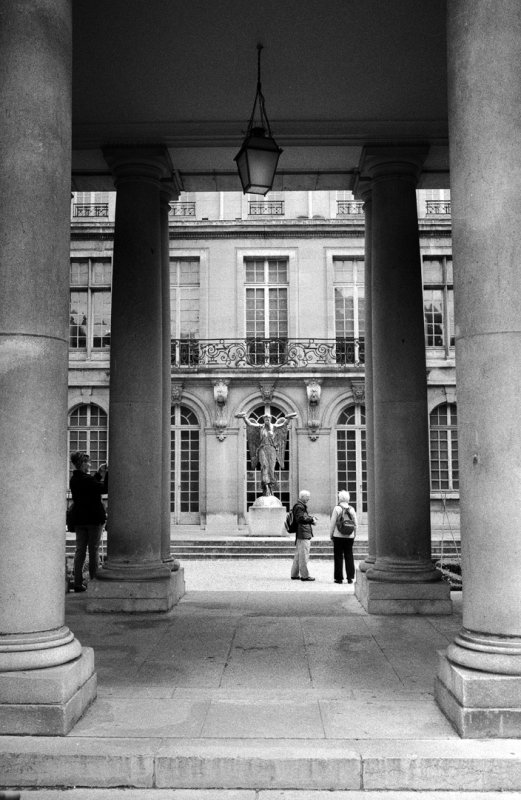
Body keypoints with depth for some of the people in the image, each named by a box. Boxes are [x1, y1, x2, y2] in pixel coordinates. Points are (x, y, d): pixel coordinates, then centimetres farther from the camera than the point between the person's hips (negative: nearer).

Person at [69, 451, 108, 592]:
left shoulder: (74, 479, 7)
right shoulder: (87, 479, -18)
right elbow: (105, 489, -16)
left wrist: (100, 474, 17)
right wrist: (106, 474, -6)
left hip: (79, 519, 7)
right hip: (93, 518, -7)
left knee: (80, 550, 8)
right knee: (93, 551, 2)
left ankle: (78, 583, 7)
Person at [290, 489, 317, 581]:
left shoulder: (302, 506, 22)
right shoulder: (299, 506, -12)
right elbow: (301, 518, -21)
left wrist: (311, 518, 11)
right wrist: (311, 519, -14)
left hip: (305, 535, 11)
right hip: (303, 534, -11)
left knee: (298, 556, 14)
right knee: (303, 556, -6)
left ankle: (294, 574, 20)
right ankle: (304, 575, -3)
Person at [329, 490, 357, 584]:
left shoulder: (337, 508, -7)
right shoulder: (351, 509, 4)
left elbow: (332, 523, -6)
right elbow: (356, 524, 8)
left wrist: (331, 535, 3)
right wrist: (354, 535, 18)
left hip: (338, 536, -3)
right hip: (349, 536, 3)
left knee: (338, 557, 3)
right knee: (349, 556, 8)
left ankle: (339, 578, 4)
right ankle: (350, 577, 8)